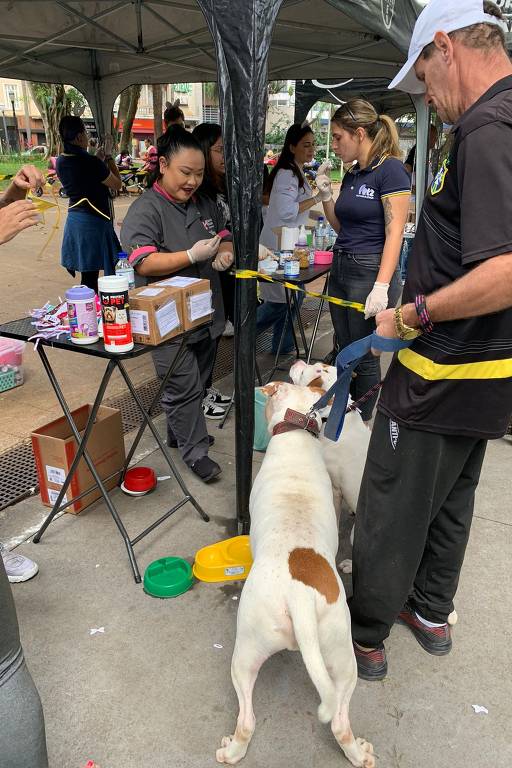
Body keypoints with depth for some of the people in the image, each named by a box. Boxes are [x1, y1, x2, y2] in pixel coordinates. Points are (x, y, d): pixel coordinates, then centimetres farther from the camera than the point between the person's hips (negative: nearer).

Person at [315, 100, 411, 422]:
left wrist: (381, 287, -25)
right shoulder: (352, 174, 14)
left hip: (370, 271, -8)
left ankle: (366, 427, 19)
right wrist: (326, 194, 6)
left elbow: (394, 231, -16)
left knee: (364, 356, 1)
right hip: (341, 268, 8)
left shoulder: (390, 169, -10)